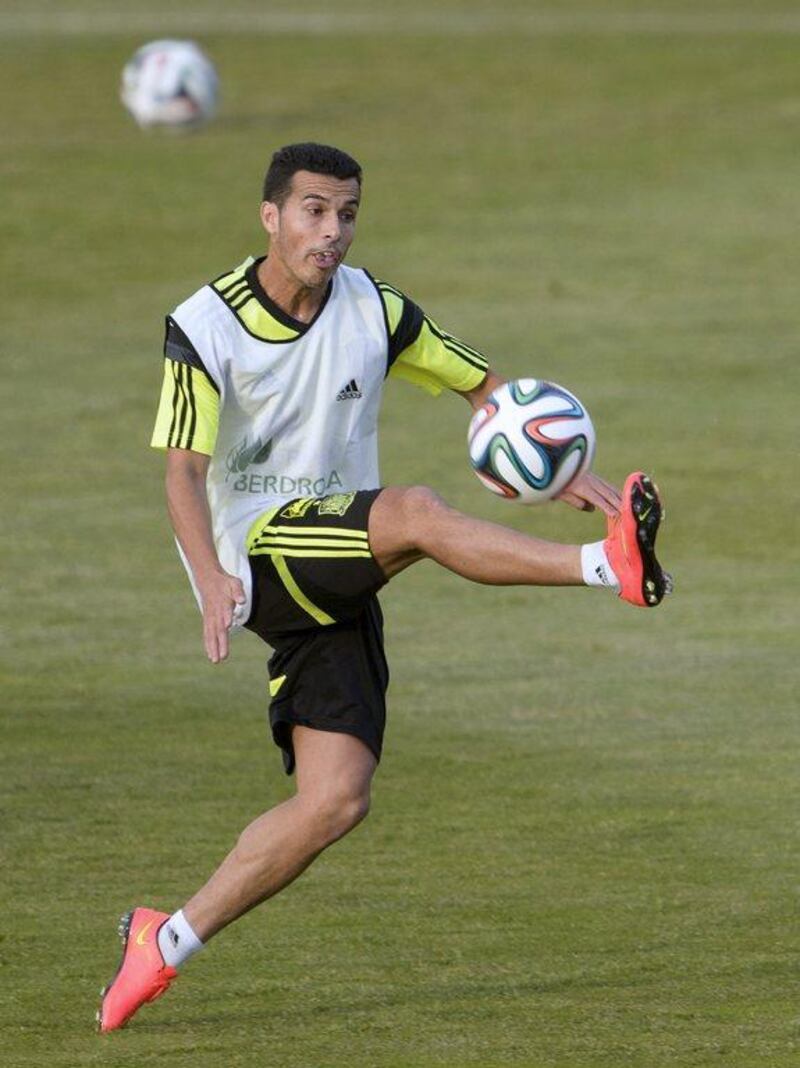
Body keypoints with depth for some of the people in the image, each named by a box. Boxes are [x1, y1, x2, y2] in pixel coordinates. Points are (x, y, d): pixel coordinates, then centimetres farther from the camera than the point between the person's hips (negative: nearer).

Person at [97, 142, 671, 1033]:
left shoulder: (374, 311, 5)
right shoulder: (204, 327, -8)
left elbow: (484, 385, 14)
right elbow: (183, 470, -14)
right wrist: (212, 579, -31)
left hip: (337, 585, 5)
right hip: (254, 551, -5)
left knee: (337, 798, -7)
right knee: (414, 512, -32)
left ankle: (167, 942, 2)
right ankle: (609, 566, -35)